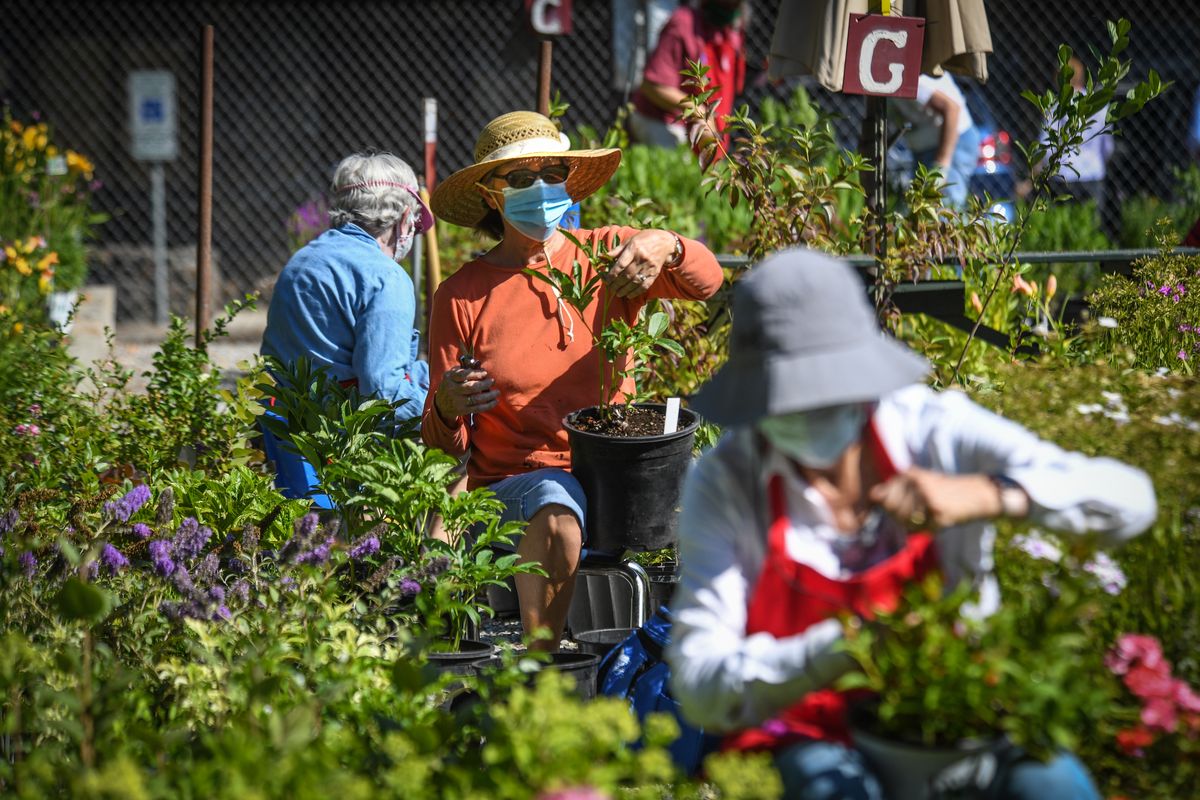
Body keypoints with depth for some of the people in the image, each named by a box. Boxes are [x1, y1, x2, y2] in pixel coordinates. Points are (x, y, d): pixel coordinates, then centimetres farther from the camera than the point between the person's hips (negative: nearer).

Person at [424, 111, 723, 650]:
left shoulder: (606, 253, 10)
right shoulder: (462, 295, 5)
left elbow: (706, 282, -7)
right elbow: (444, 442, 6)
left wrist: (667, 246, -30)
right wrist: (448, 408, -19)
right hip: (516, 476, -2)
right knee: (556, 516, -36)